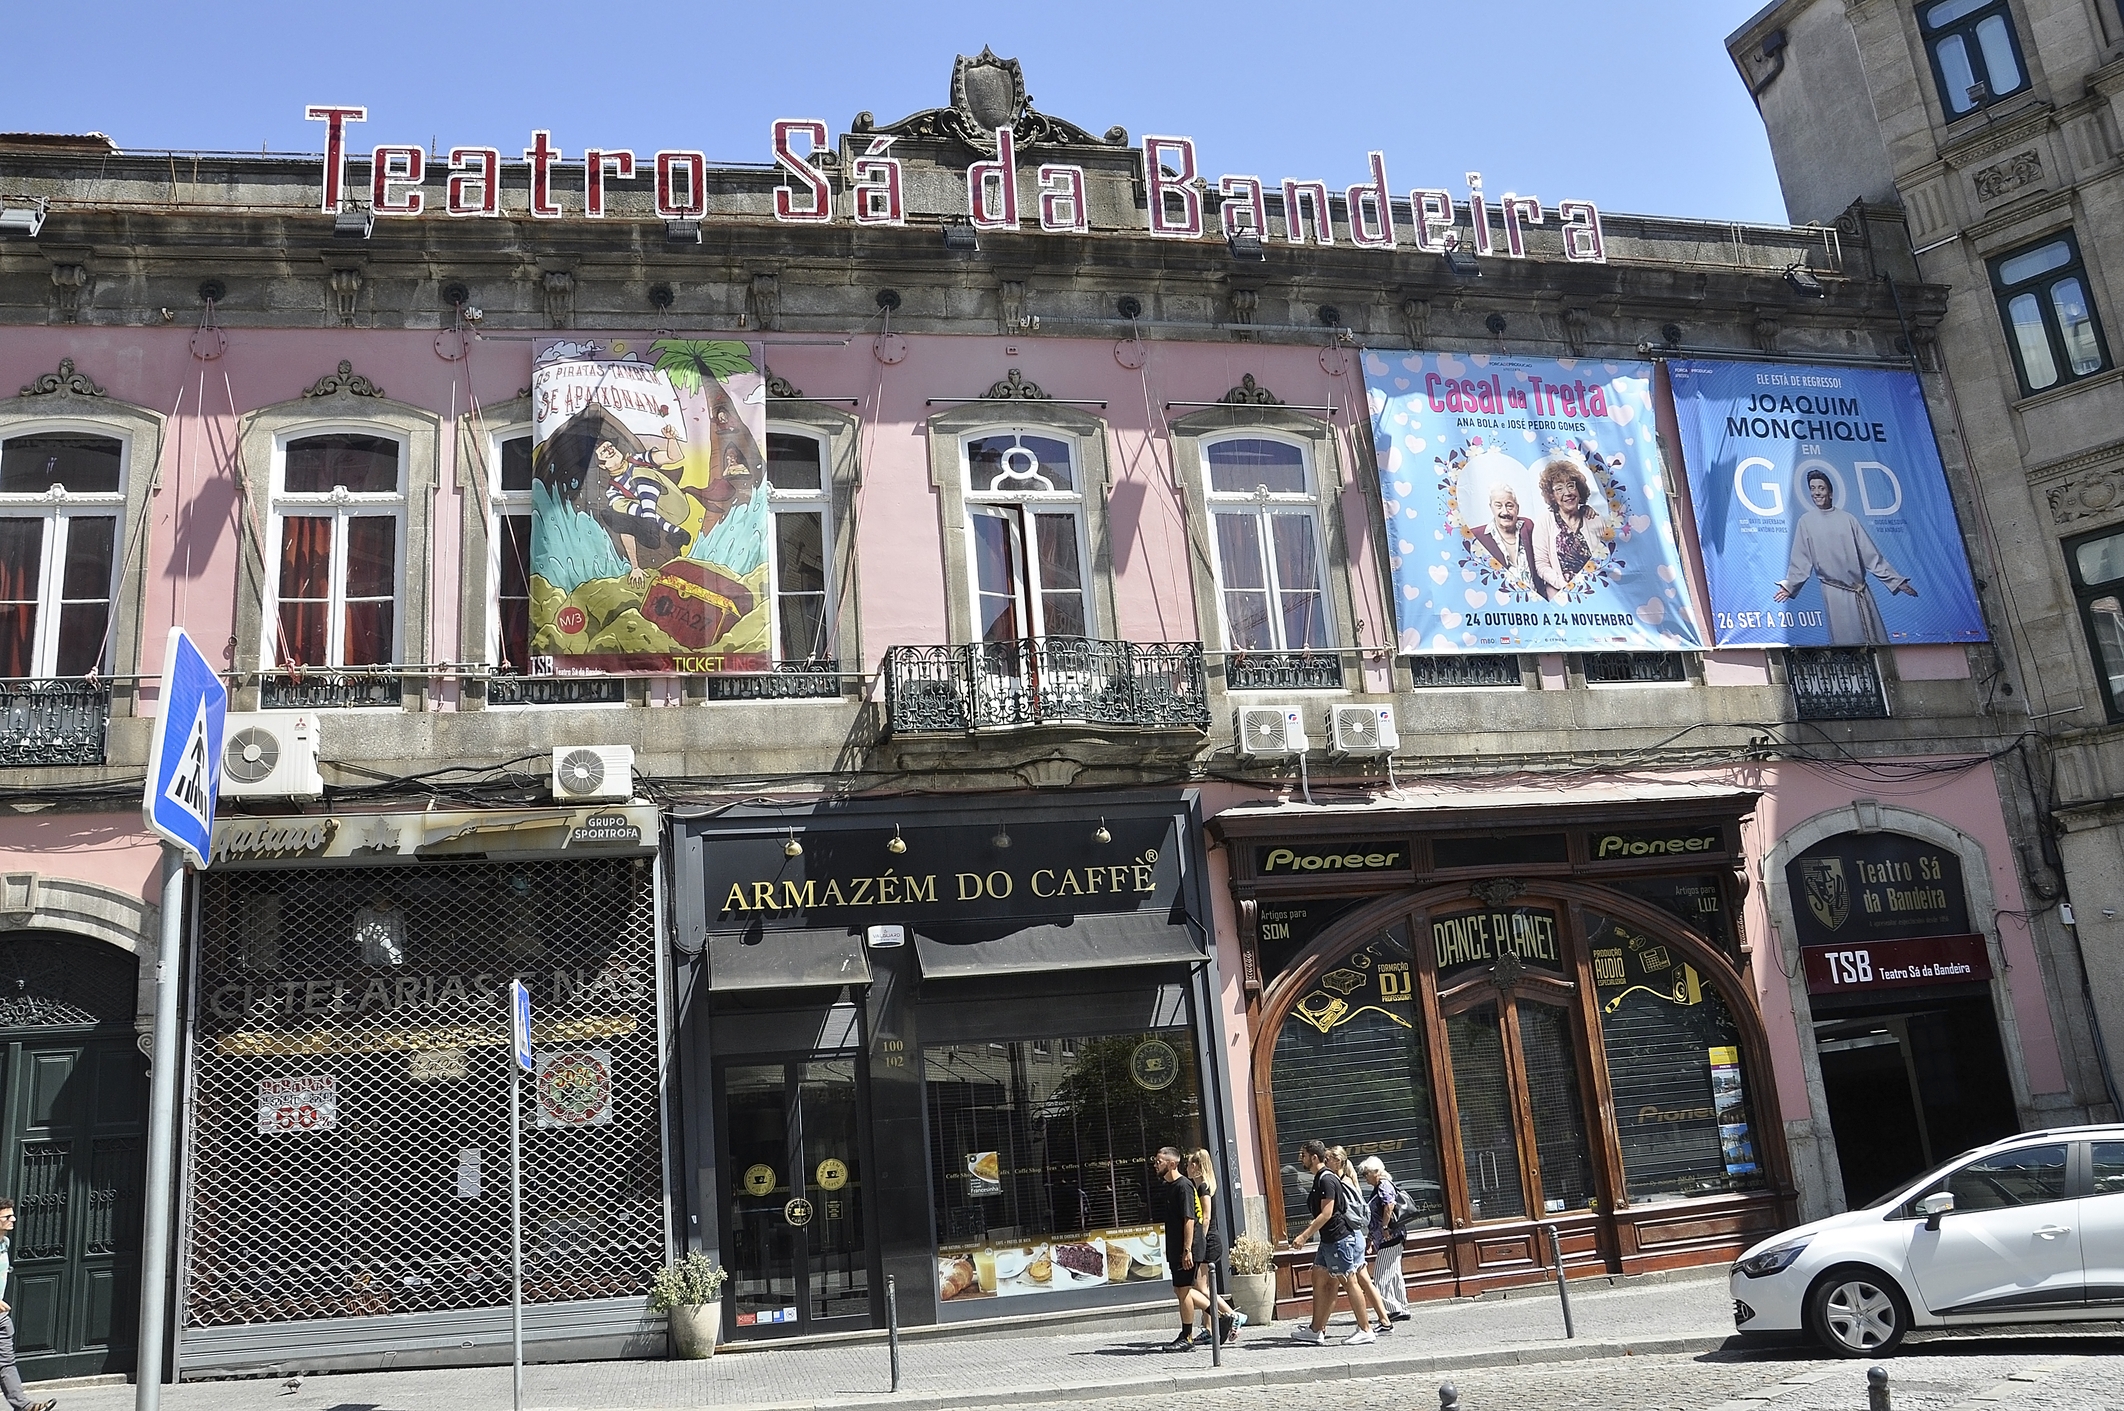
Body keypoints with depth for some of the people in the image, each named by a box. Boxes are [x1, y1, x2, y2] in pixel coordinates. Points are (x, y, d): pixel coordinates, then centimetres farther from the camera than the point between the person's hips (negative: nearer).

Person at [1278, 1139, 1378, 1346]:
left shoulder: (1327, 1180, -16)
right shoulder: (1319, 1179, 15)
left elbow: (1326, 1214, -21)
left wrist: (1304, 1236, -20)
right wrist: (1301, 1236, 22)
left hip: (1341, 1239, -10)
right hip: (1329, 1240, 10)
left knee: (1349, 1282, -4)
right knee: (1319, 1281, 9)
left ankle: (1366, 1330, 4)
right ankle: (1317, 1331, 14)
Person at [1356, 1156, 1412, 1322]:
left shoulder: (1384, 1186, -11)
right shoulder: (1378, 1188, 19)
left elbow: (1390, 1205, -29)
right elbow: (1374, 1217, 24)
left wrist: (1384, 1227, -25)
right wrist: (1370, 1237, 23)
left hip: (1389, 1239, -10)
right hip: (1387, 1240, 10)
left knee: (1381, 1277, -8)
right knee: (1394, 1275, 13)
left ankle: (1394, 1308, -5)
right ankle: (1402, 1309, 17)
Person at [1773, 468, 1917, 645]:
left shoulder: (1848, 519, 6)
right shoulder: (1805, 522, 5)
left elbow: (1871, 555, 6)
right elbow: (1800, 560, 4)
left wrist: (1896, 580, 3)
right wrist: (1789, 585, -9)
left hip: (1861, 591, 2)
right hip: (1834, 592, -2)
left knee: (1876, 640, 0)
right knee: (1846, 642, -4)